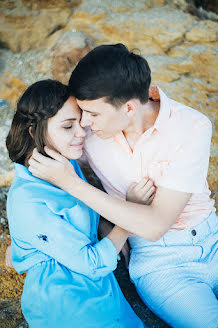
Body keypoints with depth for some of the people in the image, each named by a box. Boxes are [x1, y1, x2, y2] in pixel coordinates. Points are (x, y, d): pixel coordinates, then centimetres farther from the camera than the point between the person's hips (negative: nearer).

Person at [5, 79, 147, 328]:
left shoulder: (67, 164, 3)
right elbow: (92, 263, -18)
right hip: (63, 304, -7)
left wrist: (116, 238, 5)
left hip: (99, 286, 8)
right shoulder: (27, 201, -23)